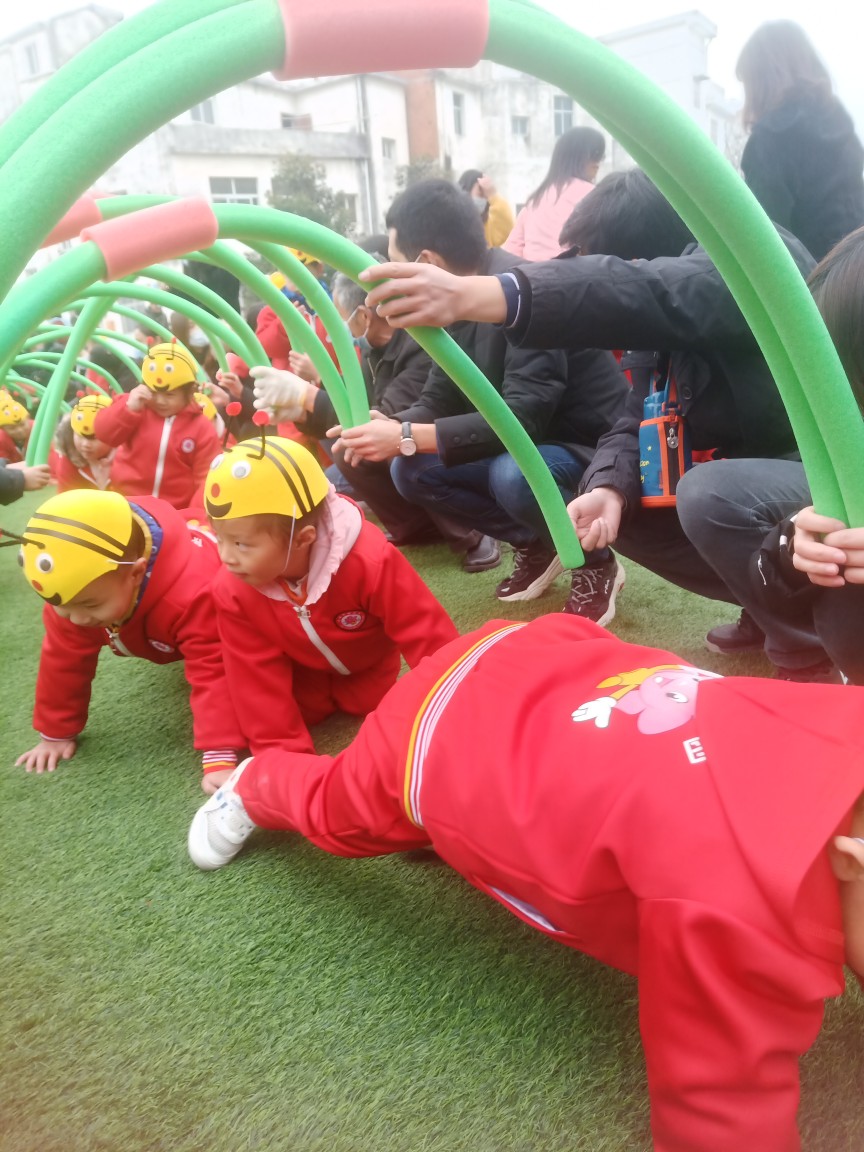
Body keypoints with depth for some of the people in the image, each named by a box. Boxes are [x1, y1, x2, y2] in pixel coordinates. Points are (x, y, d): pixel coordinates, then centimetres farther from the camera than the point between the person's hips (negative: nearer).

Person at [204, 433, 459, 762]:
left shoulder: (370, 562, -43)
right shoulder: (232, 590, -32)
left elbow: (427, 634, -35)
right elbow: (255, 678, -24)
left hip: (370, 664, -1)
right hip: (302, 671, 2)